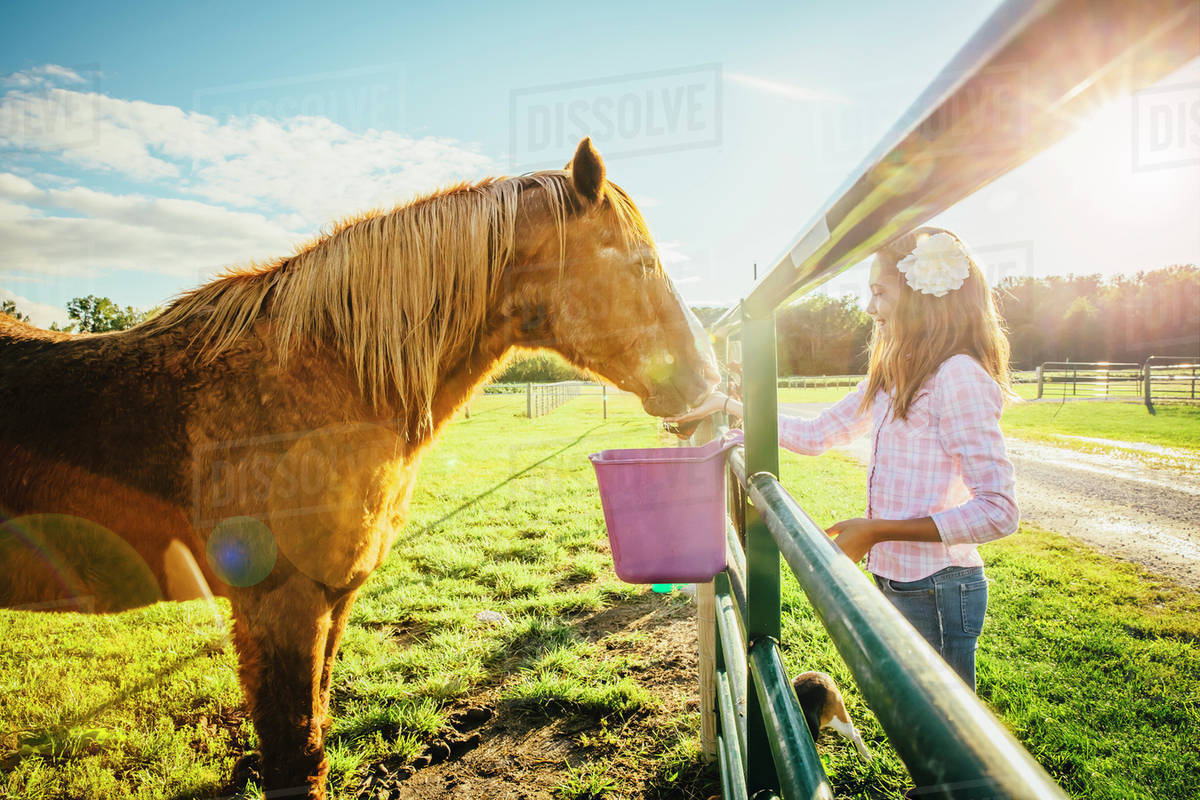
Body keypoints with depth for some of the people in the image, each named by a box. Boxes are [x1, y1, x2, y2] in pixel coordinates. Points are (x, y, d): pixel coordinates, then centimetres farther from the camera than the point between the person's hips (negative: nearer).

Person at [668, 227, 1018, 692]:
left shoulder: (958, 376, -18)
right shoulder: (891, 378, 8)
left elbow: (998, 511, -21)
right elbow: (815, 436, 14)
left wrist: (877, 530, -23)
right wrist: (727, 405, 11)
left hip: (940, 591, -8)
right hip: (891, 582, 8)